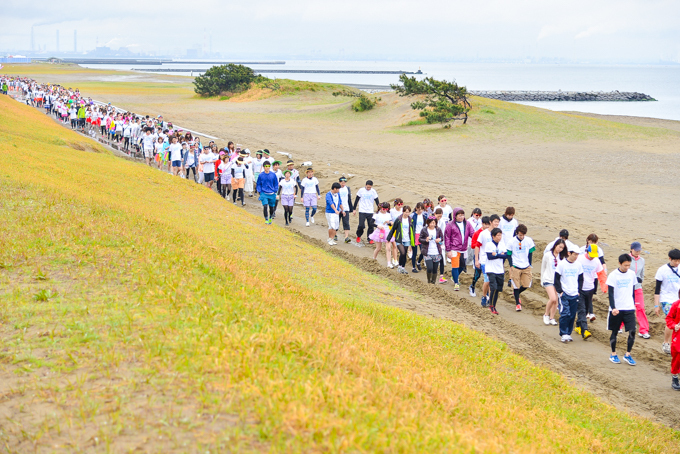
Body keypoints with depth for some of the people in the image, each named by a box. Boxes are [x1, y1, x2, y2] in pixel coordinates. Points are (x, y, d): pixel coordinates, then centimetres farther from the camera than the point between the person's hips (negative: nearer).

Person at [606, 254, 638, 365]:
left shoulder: (632, 274, 5)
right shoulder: (613, 275, -8)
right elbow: (610, 293, -10)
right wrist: (613, 308, -20)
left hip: (629, 309, 3)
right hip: (616, 309, -3)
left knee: (632, 331, -7)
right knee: (614, 332, 7)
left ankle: (627, 355, 5)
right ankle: (613, 354, 22)